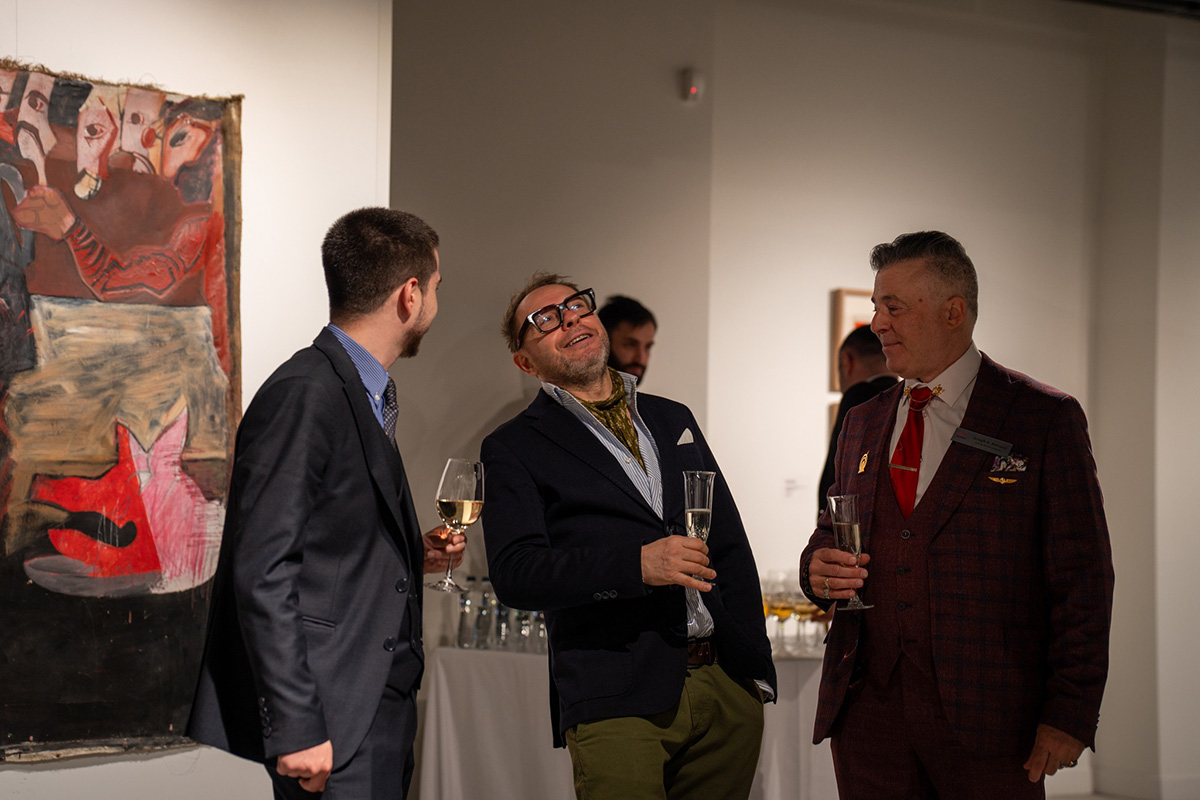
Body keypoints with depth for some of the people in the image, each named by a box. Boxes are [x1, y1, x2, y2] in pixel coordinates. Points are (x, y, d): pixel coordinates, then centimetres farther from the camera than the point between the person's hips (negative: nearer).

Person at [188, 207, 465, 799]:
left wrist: (410, 557, 9)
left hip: (380, 717, 9)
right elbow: (263, 574, -19)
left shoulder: (363, 396, 17)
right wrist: (296, 729, -21)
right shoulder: (303, 395, -13)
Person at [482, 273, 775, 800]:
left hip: (729, 687, 5)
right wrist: (636, 565, -20)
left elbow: (732, 549, 18)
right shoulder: (513, 449, 4)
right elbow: (514, 574, -10)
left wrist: (757, 667, 10)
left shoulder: (673, 420, 19)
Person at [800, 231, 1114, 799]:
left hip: (988, 713, -4)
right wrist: (818, 568, -2)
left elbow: (1082, 581, -5)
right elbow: (830, 533, 23)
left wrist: (1070, 714, -11)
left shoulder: (1046, 419, -2)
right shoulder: (863, 423, 14)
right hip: (866, 708, 5)